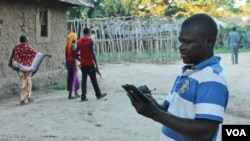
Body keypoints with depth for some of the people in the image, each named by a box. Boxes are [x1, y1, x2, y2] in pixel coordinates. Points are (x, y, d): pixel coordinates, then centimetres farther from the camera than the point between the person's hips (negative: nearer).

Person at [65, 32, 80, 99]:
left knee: (76, 78, 16)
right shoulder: (73, 45, -14)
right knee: (72, 78, -4)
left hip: (68, 62, 8)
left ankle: (76, 93, 23)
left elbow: (66, 55, 14)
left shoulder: (67, 45, 10)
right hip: (73, 62, -8)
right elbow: (75, 55, -19)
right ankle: (70, 95, -3)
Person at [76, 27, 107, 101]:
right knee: (94, 80, 6)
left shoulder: (79, 41, 6)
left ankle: (83, 96, 0)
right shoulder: (90, 40, -10)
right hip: (90, 64, -4)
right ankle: (98, 94, 17)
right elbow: (92, 53, -15)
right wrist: (96, 65, -14)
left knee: (84, 80, 5)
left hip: (83, 64, 4)